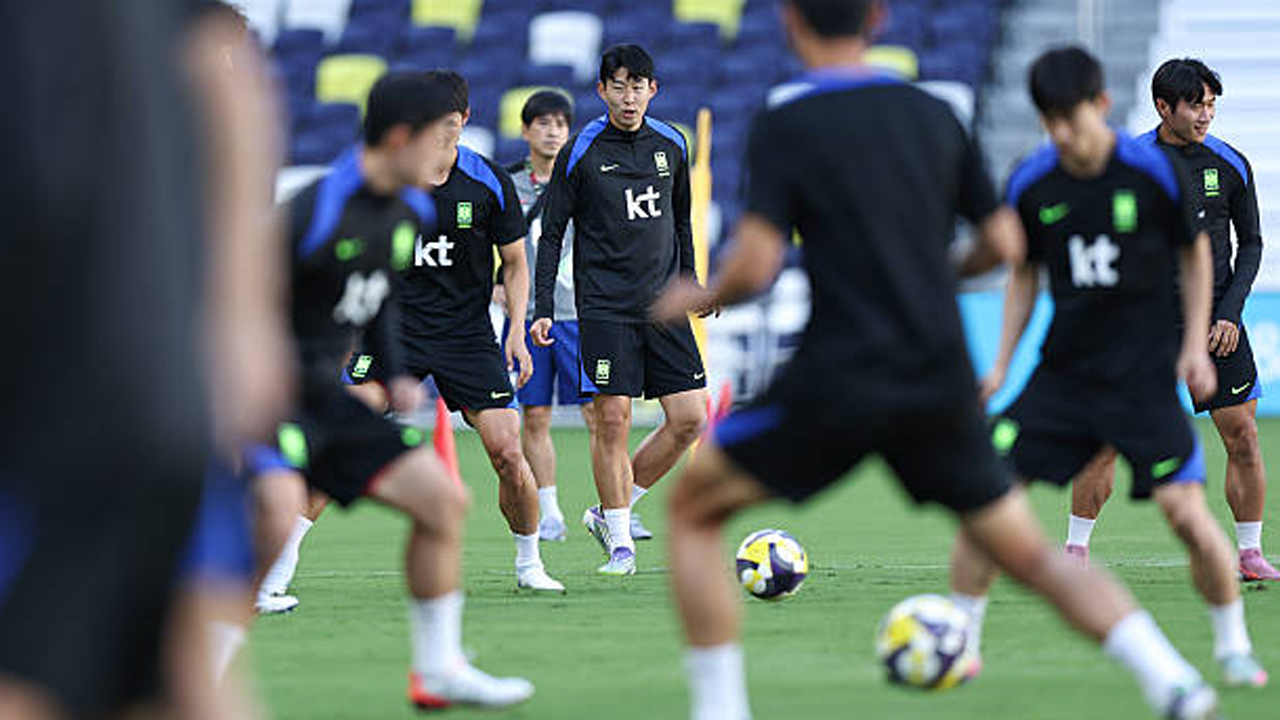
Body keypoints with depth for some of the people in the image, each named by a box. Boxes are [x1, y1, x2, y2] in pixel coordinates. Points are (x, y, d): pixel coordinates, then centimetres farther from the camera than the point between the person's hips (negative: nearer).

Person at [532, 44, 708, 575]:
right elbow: (552, 234, -1)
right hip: (605, 308, -4)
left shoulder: (670, 145, 8)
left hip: (664, 307, 4)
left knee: (689, 418, -3)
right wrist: (543, 309, -6)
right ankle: (619, 542, 3)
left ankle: (611, 512, 13)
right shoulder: (580, 153, -4)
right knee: (612, 421, -8)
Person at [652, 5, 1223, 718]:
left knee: (694, 508, 14)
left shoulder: (783, 128, -5)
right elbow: (1003, 244, 12)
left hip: (838, 384, -4)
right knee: (1032, 554, 12)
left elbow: (755, 266, -12)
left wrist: (699, 298, 8)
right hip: (943, 385, 4)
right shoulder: (935, 116, 10)